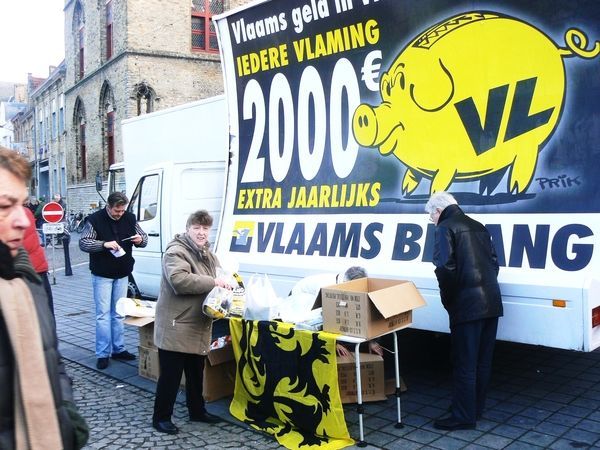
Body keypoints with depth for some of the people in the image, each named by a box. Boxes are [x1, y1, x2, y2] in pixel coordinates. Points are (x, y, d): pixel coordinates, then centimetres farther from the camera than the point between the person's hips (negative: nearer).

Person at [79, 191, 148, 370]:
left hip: (122, 274, 4)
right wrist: (104, 244, -28)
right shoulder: (95, 219, -10)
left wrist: (141, 239, -16)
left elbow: (144, 238, 9)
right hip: (102, 275, -4)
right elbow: (83, 243, -12)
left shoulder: (129, 218, 1)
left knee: (118, 314, 12)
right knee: (103, 315, -2)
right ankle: (103, 354, 5)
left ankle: (118, 349, 21)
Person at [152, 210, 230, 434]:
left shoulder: (208, 254, 12)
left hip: (198, 326, 8)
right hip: (176, 326, -8)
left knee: (196, 373, 20)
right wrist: (213, 282, -28)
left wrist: (225, 283, 1)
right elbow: (179, 280, -34)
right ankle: (161, 417, 16)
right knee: (171, 374, 2)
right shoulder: (176, 252, -16)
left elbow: (218, 277, 25)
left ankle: (197, 410, 34)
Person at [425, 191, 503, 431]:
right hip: (491, 302, 8)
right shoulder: (478, 226, 17)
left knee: (465, 363, 1)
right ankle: (476, 408, 29)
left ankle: (463, 416, 9)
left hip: (467, 305, -8)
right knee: (482, 361, 16)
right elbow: (494, 262, 17)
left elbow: (445, 268, -16)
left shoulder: (445, 228, -6)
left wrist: (447, 300, -4)